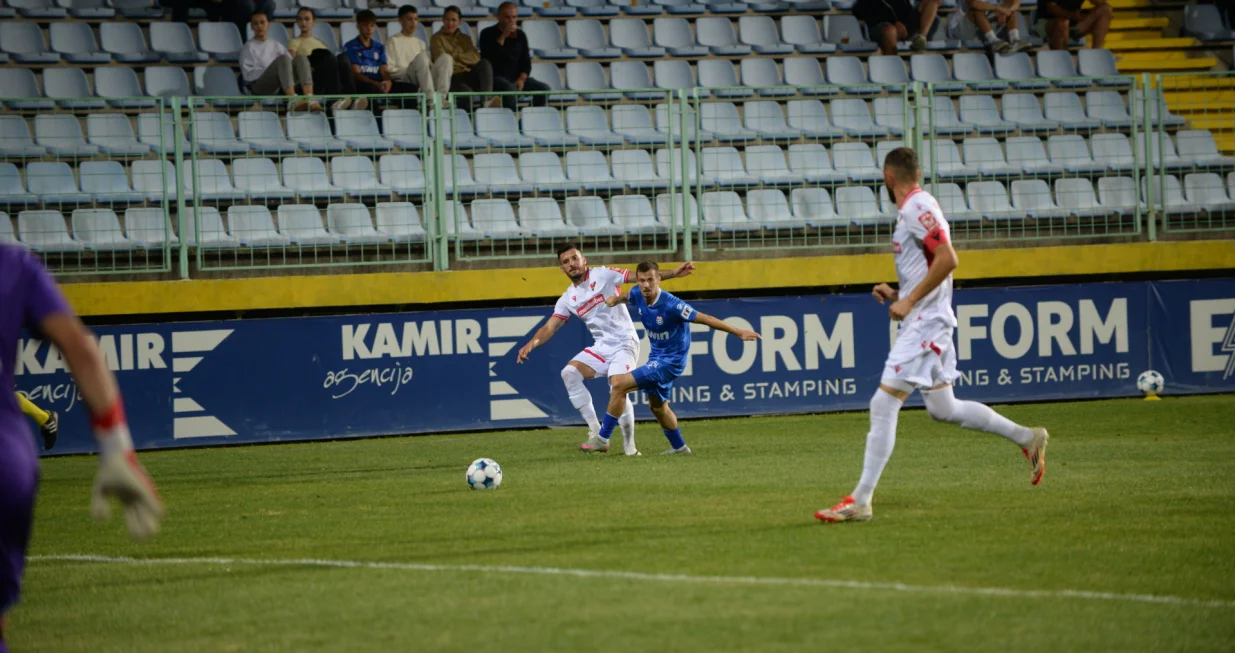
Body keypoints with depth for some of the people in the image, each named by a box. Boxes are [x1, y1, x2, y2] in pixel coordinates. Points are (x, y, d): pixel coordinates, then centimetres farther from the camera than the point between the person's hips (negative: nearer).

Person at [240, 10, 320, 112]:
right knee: (283, 59, -31)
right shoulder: (249, 47, 13)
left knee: (300, 58, -21)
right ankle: (292, 101, -55)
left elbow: (291, 65, 18)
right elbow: (248, 75, -1)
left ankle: (310, 99, -46)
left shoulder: (277, 45, 27)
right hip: (260, 86, -5)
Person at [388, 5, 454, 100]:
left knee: (446, 58, -19)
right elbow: (389, 70, -1)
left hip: (424, 79, 5)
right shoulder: (393, 41, 9)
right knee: (421, 57, -34)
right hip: (404, 79, -5)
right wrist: (409, 70, -10)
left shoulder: (421, 44, 28)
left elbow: (427, 65, 20)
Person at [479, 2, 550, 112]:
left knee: (544, 88, -16)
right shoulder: (488, 34, -1)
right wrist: (503, 36, -19)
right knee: (510, 89, -38)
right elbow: (488, 57, -18)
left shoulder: (520, 35, 12)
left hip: (516, 78, 5)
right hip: (496, 77, -5)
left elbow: (526, 61, 11)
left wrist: (521, 79, -8)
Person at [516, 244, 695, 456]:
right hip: (601, 347, 5)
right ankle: (596, 432, -14)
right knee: (569, 372, -18)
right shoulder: (567, 299, 9)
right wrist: (531, 344, -16)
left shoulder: (602, 275, -4)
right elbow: (549, 328, 4)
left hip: (624, 343, -5)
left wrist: (673, 273, -19)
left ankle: (629, 444, -4)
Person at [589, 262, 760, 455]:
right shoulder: (638, 296, -8)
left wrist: (739, 332, -24)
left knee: (619, 384, -17)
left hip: (671, 360, -8)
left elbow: (705, 319, -24)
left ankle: (602, 439, -8)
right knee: (657, 405, 23)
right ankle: (679, 447, 41)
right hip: (657, 357, 8)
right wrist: (615, 299, -2)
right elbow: (626, 295, 20)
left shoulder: (671, 305, -29)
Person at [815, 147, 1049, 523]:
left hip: (924, 322, -11)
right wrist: (897, 294, 14)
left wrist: (909, 301, -22)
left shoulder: (917, 208, -13)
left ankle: (860, 502, -14)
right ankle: (1027, 438, 22)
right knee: (942, 408, 16)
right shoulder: (916, 208, 17)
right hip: (926, 321, 11)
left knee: (884, 404, -12)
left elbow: (947, 259, -24)